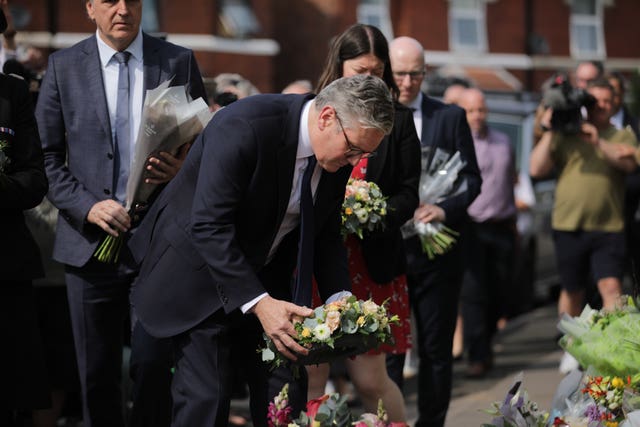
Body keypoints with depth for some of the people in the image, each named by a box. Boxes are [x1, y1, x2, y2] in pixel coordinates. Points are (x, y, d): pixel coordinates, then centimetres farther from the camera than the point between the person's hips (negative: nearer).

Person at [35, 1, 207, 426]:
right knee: (97, 375, 6)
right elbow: (46, 156, 3)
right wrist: (87, 206, -11)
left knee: (153, 367, -5)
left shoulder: (179, 61, 6)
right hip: (91, 242, 1)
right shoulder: (63, 66, 5)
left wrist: (184, 168, -11)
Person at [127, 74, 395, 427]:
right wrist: (259, 303, -36)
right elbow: (209, 226, -32)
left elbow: (325, 233, 5)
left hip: (264, 278, 7)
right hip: (202, 276, -6)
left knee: (286, 393, 3)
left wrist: (338, 300, -11)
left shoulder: (339, 157, -7)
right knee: (205, 399, -11)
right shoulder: (244, 126, -30)